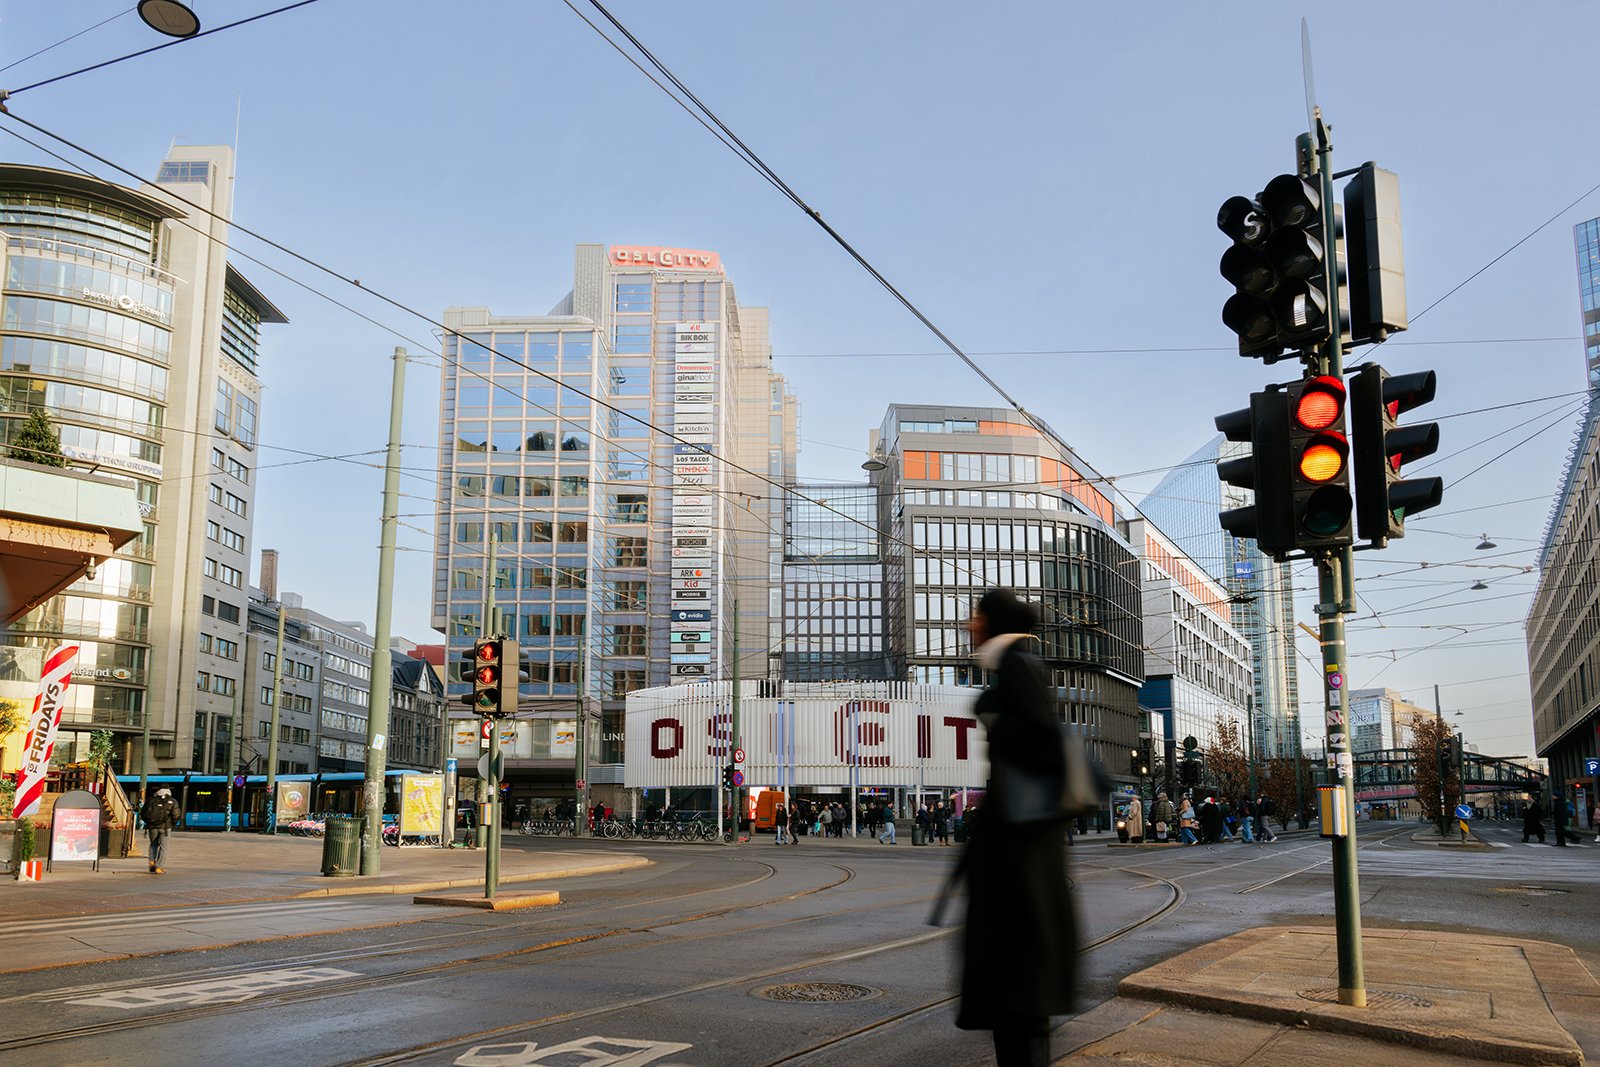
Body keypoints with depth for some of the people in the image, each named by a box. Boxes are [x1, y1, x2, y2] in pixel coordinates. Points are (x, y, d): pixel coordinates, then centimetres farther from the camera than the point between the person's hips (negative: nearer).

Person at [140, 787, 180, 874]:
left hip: (153, 827, 2)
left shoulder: (151, 800, 10)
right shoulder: (172, 802, 4)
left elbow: (142, 814, 10)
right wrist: (173, 825, 9)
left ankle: (152, 862, 5)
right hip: (165, 827, -2)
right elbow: (175, 815, -6)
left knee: (153, 844, 22)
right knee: (163, 847, 4)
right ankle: (159, 867, -1)